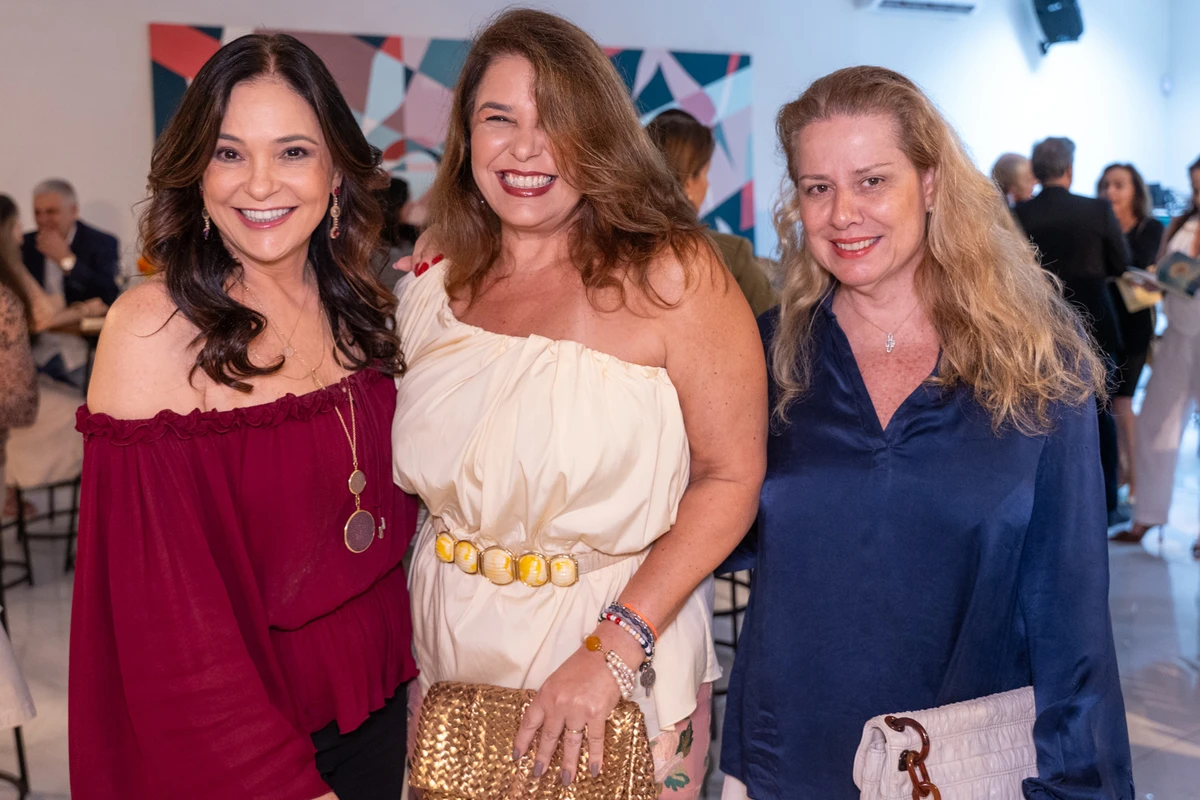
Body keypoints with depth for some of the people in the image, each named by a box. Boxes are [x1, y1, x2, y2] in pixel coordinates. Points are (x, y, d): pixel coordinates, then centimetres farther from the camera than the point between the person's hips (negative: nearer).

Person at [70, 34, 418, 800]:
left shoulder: (361, 311, -2)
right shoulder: (153, 327, -19)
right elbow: (162, 598, -18)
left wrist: (411, 671, 2)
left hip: (376, 703, 5)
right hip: (235, 737, -5)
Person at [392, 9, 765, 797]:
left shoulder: (671, 273, -14)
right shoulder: (440, 267, 1)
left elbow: (731, 475, -16)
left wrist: (615, 649, -21)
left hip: (626, 640, -4)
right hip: (448, 645, 5)